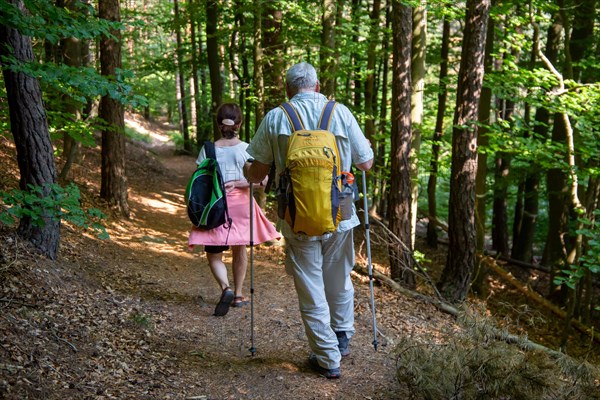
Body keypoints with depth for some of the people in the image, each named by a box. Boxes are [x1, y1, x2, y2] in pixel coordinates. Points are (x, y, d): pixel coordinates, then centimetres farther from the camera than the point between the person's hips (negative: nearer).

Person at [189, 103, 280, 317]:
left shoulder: (208, 149, -4)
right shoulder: (248, 149, -5)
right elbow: (263, 179, -12)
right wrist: (239, 183, -8)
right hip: (241, 204, 1)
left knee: (214, 254, 7)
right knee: (239, 250, 18)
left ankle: (226, 288, -17)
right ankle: (238, 294, 26)